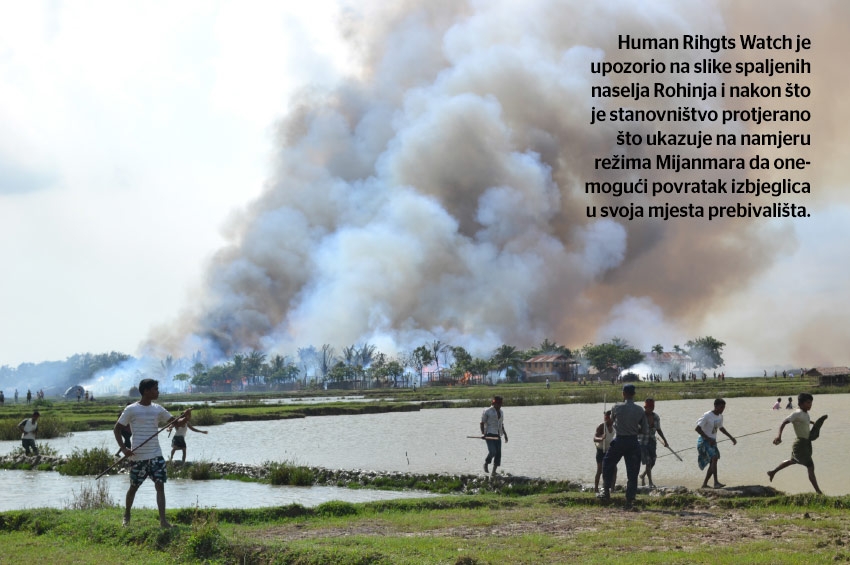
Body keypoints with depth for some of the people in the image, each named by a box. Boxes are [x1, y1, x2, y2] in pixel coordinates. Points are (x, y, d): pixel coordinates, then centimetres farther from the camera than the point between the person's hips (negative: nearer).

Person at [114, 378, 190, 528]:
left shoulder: (158, 409, 6)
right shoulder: (131, 410, -7)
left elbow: (176, 422, 5)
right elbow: (117, 429, -1)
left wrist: (185, 418, -17)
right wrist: (123, 448, -12)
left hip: (156, 455, 3)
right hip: (138, 457, -3)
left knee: (160, 486, -7)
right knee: (134, 487, 11)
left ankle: (163, 520, -9)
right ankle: (126, 515, 33)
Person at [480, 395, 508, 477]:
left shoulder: (501, 412, 17)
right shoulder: (487, 412, -4)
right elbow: (482, 423, -4)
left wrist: (505, 434, 18)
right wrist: (483, 433, -16)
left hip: (497, 435, 6)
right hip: (490, 435, -6)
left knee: (498, 453, -1)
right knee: (492, 451, -19)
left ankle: (494, 471, 7)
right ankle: (486, 463, 10)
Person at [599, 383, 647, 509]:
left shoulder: (617, 407, -8)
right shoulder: (640, 410, -3)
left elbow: (612, 419, 13)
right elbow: (644, 430, 3)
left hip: (619, 441, -1)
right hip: (633, 442, 1)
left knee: (608, 464, 21)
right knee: (632, 472, 6)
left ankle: (606, 491, 22)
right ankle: (630, 499, 4)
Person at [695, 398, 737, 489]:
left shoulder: (720, 416, 8)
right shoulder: (707, 416, -17)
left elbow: (721, 428, 26)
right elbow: (697, 428, -20)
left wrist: (731, 437, 20)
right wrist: (708, 439, -24)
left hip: (712, 442, 9)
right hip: (704, 441, -9)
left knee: (712, 464, 6)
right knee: (714, 458, -23)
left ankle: (704, 484, 14)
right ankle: (716, 482, -26)